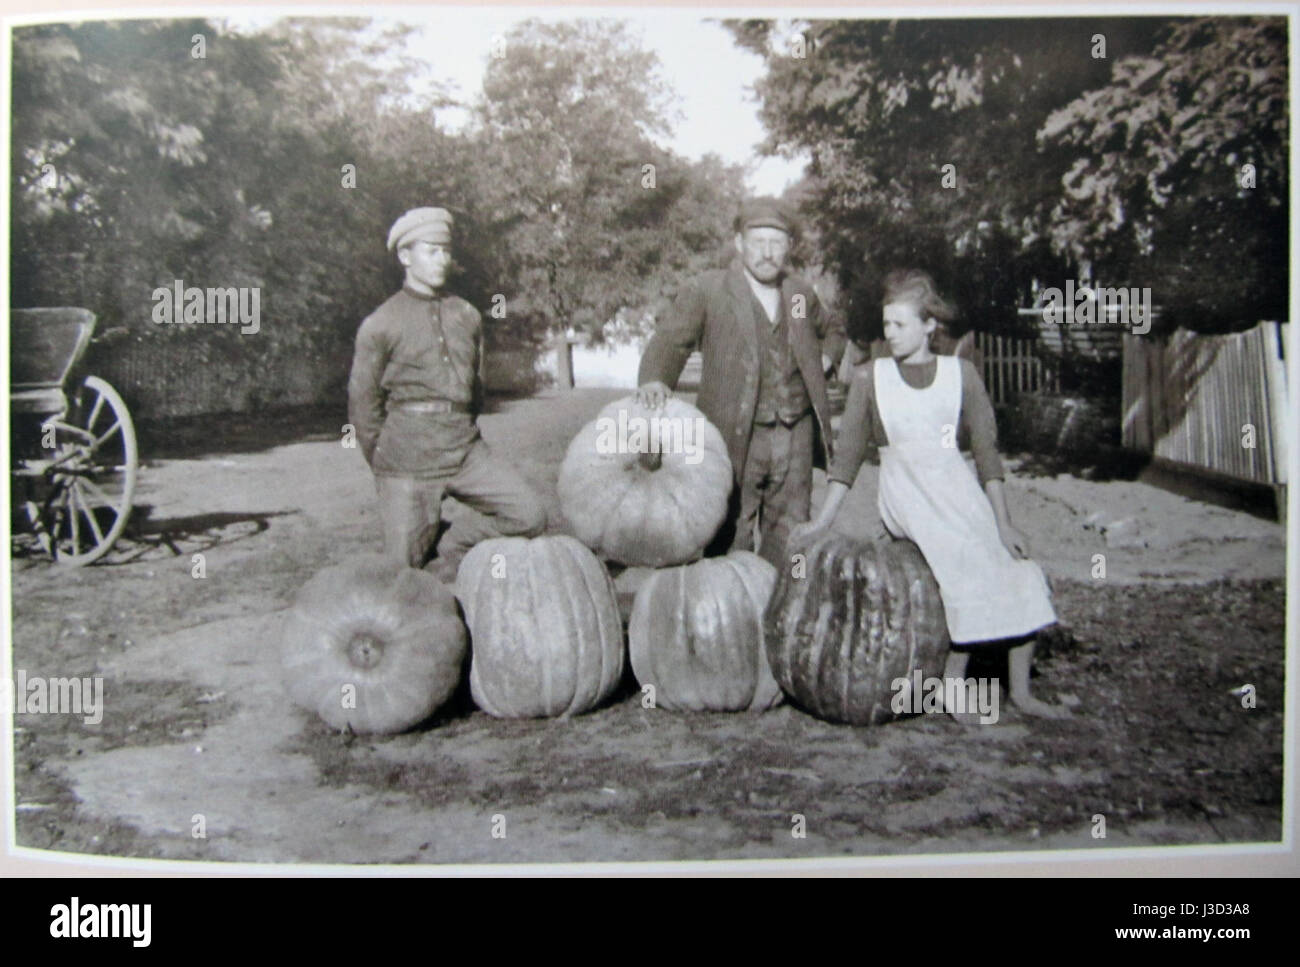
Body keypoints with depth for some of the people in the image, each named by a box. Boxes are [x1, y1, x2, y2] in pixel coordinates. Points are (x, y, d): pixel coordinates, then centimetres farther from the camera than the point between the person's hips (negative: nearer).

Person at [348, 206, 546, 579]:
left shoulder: (467, 315, 11)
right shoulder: (380, 325, -2)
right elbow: (363, 407, 3)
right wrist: (385, 469, 7)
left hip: (466, 453, 4)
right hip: (407, 463, -4)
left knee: (530, 516, -10)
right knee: (403, 575, -2)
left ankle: (455, 546, 11)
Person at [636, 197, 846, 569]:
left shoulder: (800, 294, 12)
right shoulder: (705, 291, -3)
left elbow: (833, 332, 31)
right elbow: (670, 340, -14)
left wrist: (822, 362, 11)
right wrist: (654, 379, -35)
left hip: (796, 436, 5)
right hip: (736, 437, -4)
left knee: (789, 538, 12)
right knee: (731, 539, -3)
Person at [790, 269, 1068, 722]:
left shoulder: (961, 373, 5)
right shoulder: (870, 378, 4)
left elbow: (986, 449, 3)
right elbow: (848, 454, 6)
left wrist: (1003, 523, -4)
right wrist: (821, 521, 3)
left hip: (958, 487, 3)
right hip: (905, 493, -3)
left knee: (1019, 575, -10)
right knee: (969, 567, -25)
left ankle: (1021, 691, 5)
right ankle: (954, 683, -10)